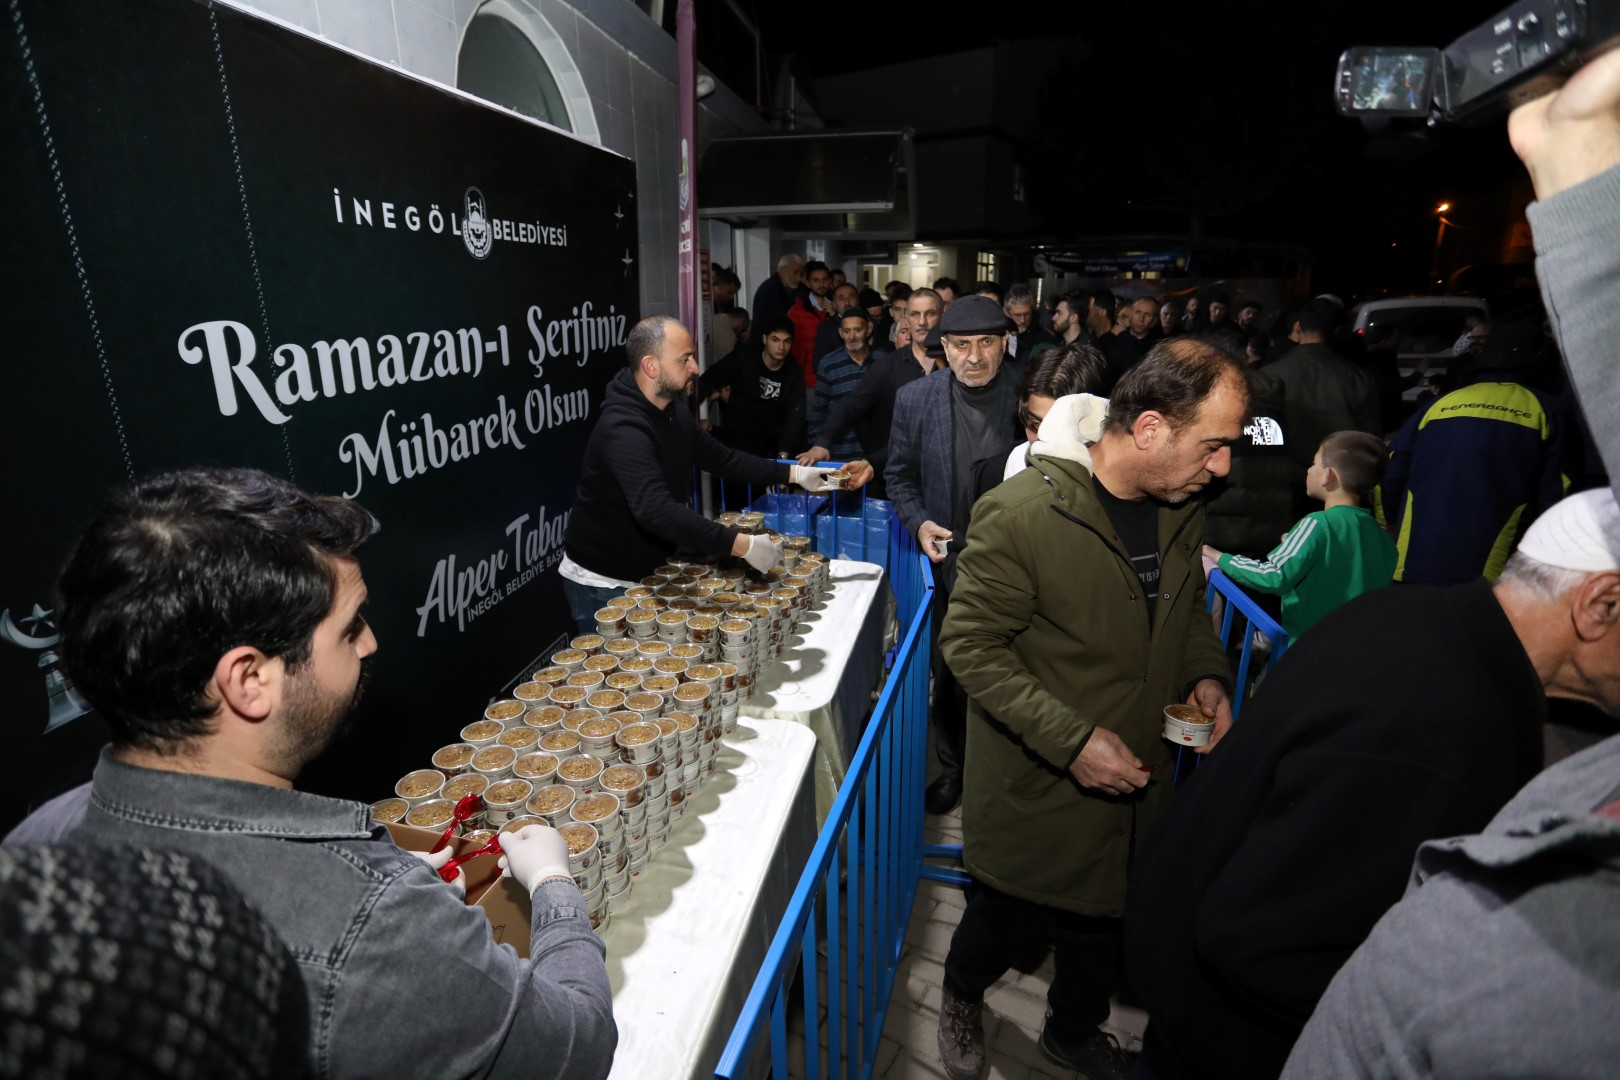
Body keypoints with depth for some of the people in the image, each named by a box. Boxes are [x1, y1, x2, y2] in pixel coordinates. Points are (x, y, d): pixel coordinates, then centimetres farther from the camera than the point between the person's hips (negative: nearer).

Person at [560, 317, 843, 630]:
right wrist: (743, 545, -44)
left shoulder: (674, 414, 3)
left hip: (646, 574, 9)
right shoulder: (624, 430, -29)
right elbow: (656, 510, -42)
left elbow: (721, 457, 10)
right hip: (603, 583, -8)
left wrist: (793, 474, 2)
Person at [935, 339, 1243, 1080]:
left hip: (1135, 788, 6)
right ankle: (961, 996, 53)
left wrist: (1204, 674, -3)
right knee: (1012, 929, 17)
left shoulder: (1182, 506, -3)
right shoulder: (1021, 513, -26)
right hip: (1036, 791, -6)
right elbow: (970, 644, -22)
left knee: (1107, 925, 25)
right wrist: (1071, 738, -26)